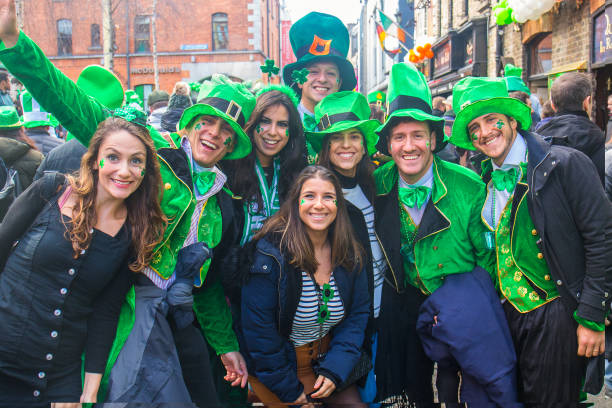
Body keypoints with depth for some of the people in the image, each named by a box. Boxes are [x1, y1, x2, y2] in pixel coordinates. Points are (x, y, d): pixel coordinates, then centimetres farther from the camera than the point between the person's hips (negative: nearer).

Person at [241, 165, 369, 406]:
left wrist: (334, 370, -12)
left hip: (329, 361, 4)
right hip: (278, 367, -4)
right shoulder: (272, 252, -20)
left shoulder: (350, 255, -4)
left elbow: (358, 314, 0)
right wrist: (288, 389, -15)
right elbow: (259, 328, -18)